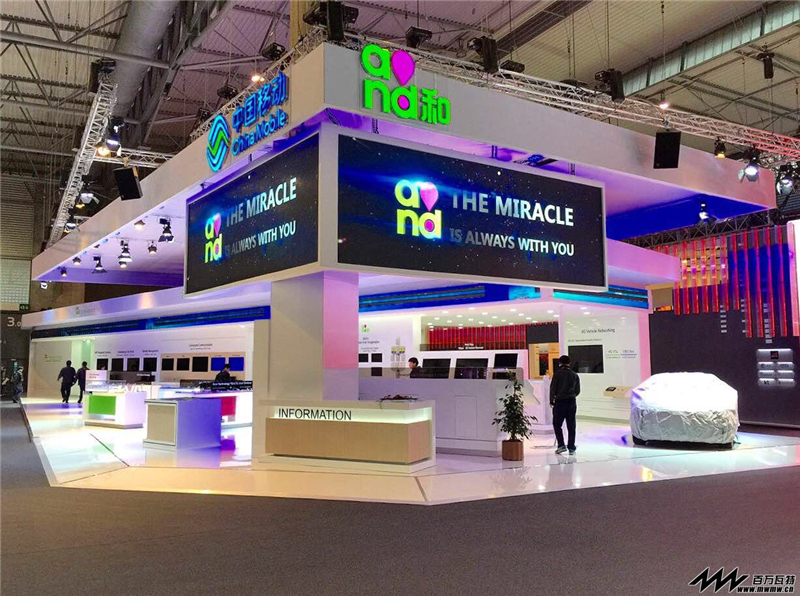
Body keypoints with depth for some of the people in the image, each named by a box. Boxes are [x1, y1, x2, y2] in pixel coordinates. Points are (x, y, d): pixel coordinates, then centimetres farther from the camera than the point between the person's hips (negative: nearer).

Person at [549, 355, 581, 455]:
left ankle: (561, 445, -2)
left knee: (557, 424, 8)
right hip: (572, 402, 4)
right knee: (571, 426, 7)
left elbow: (553, 388, -7)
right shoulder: (575, 375, 7)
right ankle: (571, 448, 8)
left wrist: (551, 401, 4)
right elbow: (578, 391, 11)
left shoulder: (557, 374, -5)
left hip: (560, 402, -4)